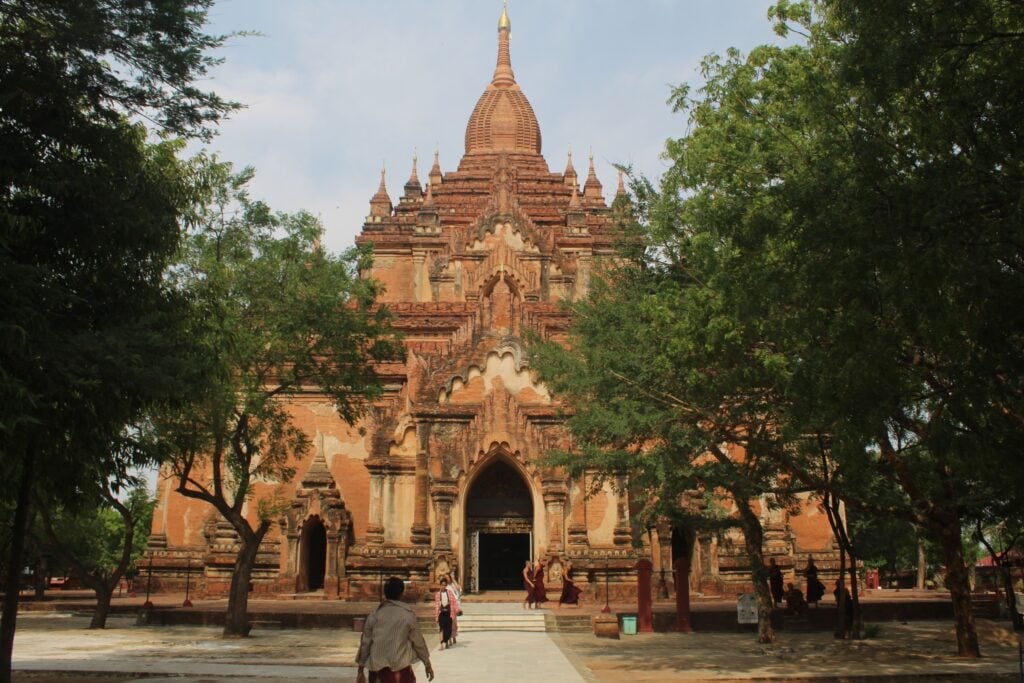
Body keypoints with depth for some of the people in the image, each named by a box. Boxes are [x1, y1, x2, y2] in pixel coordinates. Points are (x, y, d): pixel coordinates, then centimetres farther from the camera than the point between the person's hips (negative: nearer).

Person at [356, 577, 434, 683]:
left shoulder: (374, 614, 2)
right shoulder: (407, 614, -5)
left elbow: (365, 643, 5)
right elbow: (418, 640, -1)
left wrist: (360, 670, 12)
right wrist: (427, 664, 10)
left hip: (377, 667, 3)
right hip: (400, 667, -3)